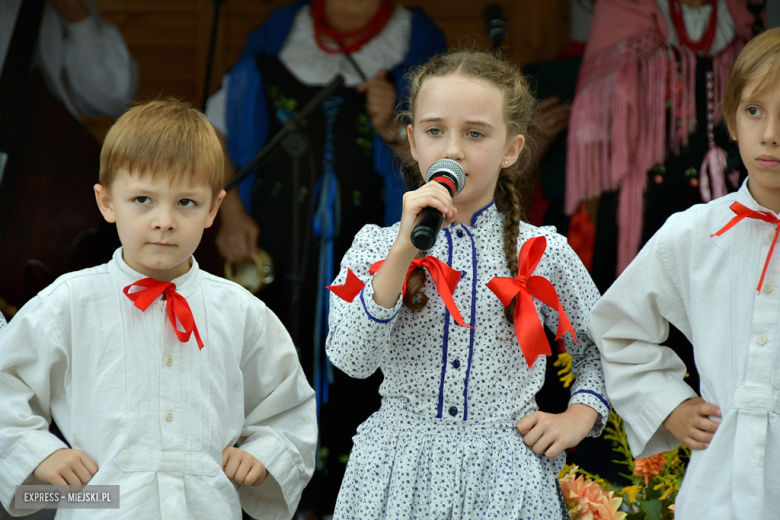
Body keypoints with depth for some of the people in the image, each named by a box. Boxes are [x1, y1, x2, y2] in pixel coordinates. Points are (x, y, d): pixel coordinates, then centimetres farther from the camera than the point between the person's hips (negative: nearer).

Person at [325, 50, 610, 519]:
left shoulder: (542, 253, 0)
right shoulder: (377, 247, -2)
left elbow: (601, 347, 14)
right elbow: (351, 360, -17)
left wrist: (579, 416, -1)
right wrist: (405, 250, -23)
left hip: (503, 477, 1)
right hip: (400, 470, 0)